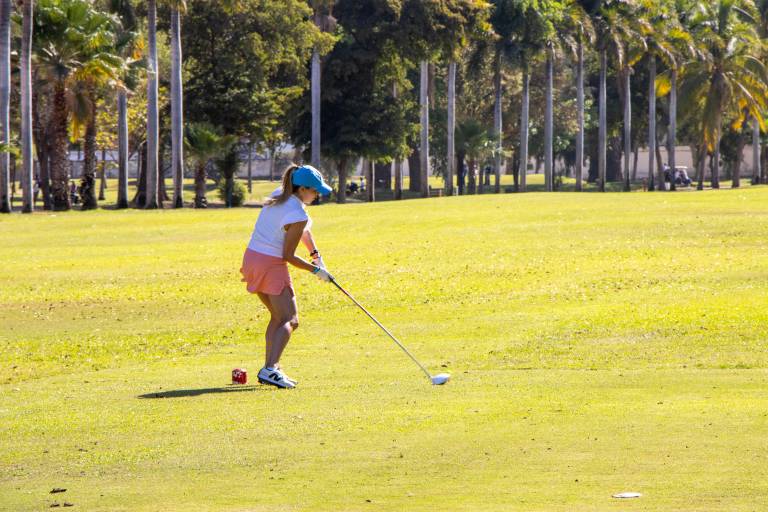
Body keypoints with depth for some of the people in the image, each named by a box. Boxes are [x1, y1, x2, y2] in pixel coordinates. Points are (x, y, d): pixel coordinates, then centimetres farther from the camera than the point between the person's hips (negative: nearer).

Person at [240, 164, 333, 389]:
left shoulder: (279, 195, 6)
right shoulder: (298, 215, -20)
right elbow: (288, 255, -14)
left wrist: (315, 254, 12)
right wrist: (316, 270, -3)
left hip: (251, 258, 9)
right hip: (272, 265, -9)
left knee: (278, 317, 19)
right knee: (289, 320, -9)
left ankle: (270, 367, 15)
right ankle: (270, 369, -27)